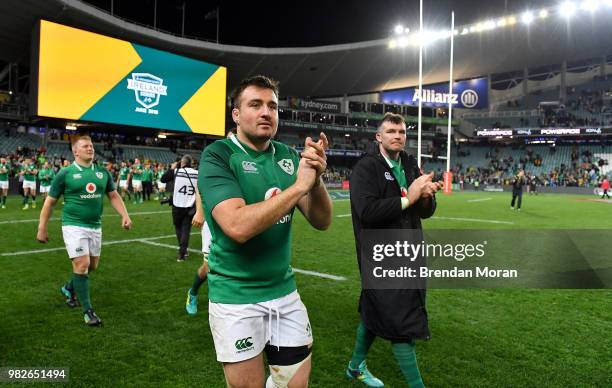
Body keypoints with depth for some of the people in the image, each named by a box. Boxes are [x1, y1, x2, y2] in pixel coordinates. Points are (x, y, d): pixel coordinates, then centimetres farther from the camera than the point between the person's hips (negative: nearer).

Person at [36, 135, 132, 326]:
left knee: (92, 265, 15)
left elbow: (114, 196, 12)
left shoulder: (103, 172, 5)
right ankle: (87, 310, 1)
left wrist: (125, 215, -1)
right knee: (82, 264, -11)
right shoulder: (65, 173, -6)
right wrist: (42, 228, 0)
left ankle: (69, 288, 44)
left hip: (95, 226, 5)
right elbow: (50, 201, 0)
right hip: (74, 225, -5)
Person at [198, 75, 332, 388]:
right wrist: (298, 186, -24)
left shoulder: (288, 157, 2)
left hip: (284, 291, 5)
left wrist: (316, 180, -20)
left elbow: (322, 221, -2)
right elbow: (238, 226, -27)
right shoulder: (218, 156, -12)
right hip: (236, 298, -4)